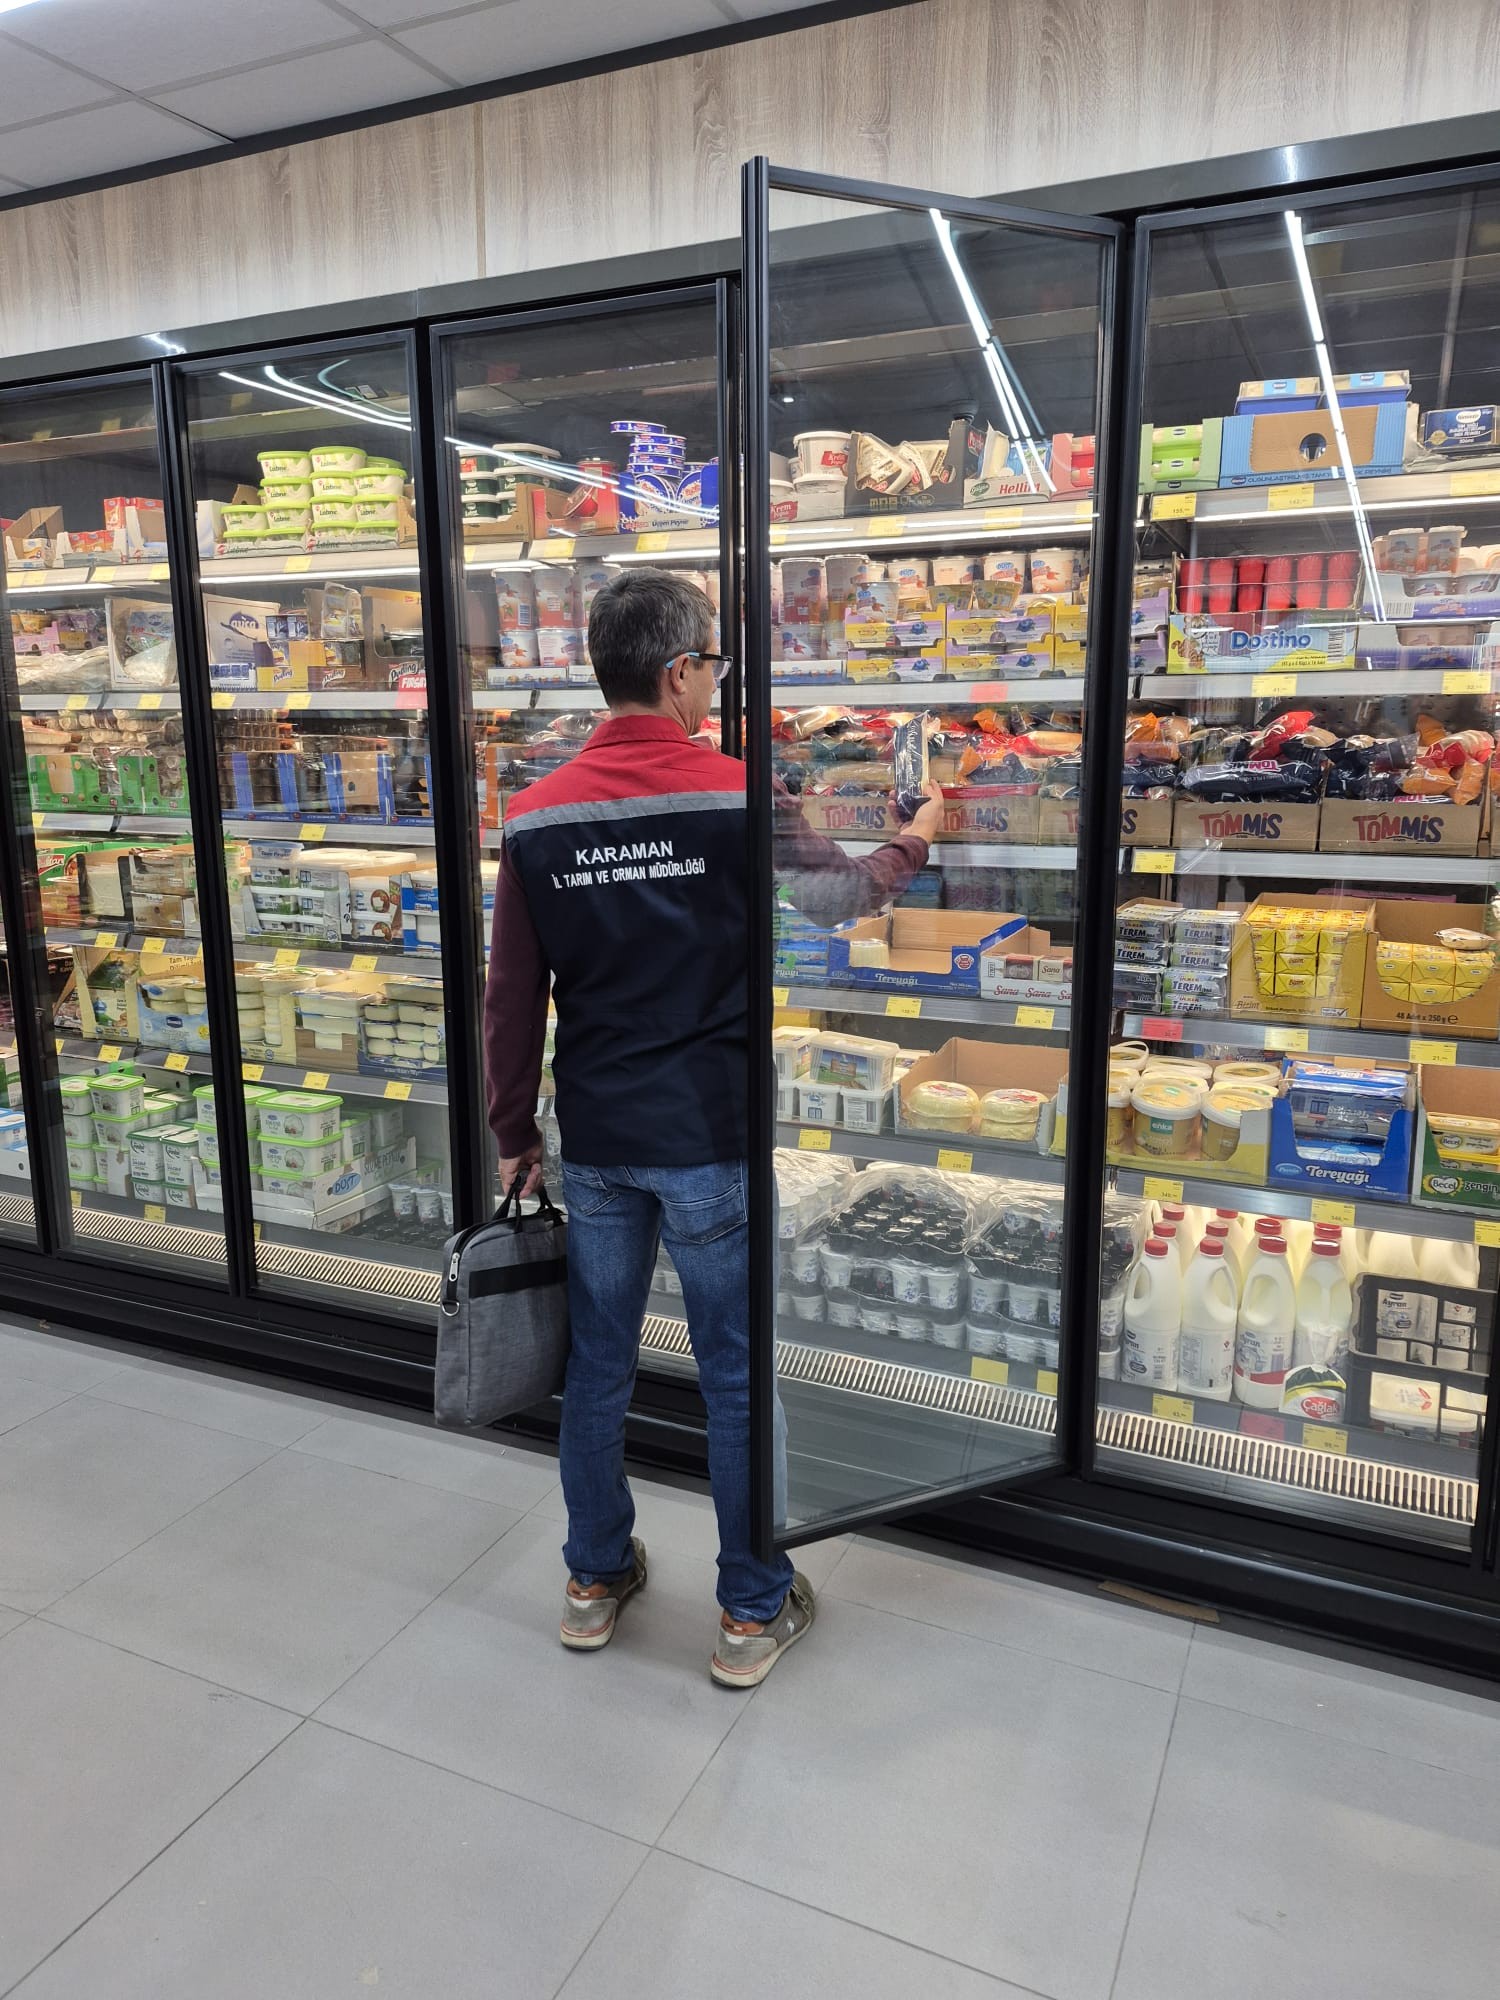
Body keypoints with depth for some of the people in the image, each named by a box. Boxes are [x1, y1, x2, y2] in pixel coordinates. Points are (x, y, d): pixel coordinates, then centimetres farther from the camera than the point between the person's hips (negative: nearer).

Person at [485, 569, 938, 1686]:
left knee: (598, 1362, 18)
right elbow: (842, 893, 6)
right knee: (740, 1377, 11)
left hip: (594, 1136, 4)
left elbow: (514, 996, 1)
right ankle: (755, 1613, 26)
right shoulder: (739, 797, -12)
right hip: (712, 1134, -3)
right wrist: (915, 840, 26)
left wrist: (513, 1133, 12)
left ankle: (597, 1581, 36)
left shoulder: (537, 815, -2)